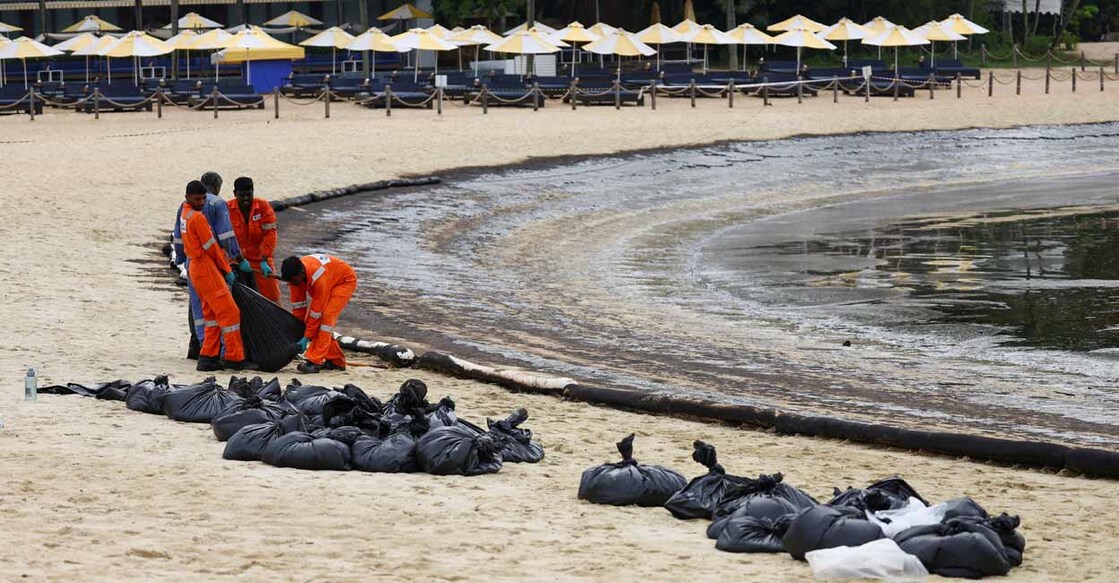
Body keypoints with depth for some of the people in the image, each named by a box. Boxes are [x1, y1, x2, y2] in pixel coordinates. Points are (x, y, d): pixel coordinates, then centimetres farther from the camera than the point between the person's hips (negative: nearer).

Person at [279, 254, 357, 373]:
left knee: (326, 317, -23)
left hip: (346, 281, -8)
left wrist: (307, 337, -28)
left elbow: (316, 311, -33)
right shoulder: (295, 273, -20)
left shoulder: (318, 277, -41)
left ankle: (315, 362, -28)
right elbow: (298, 304, -9)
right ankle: (336, 361, 11)